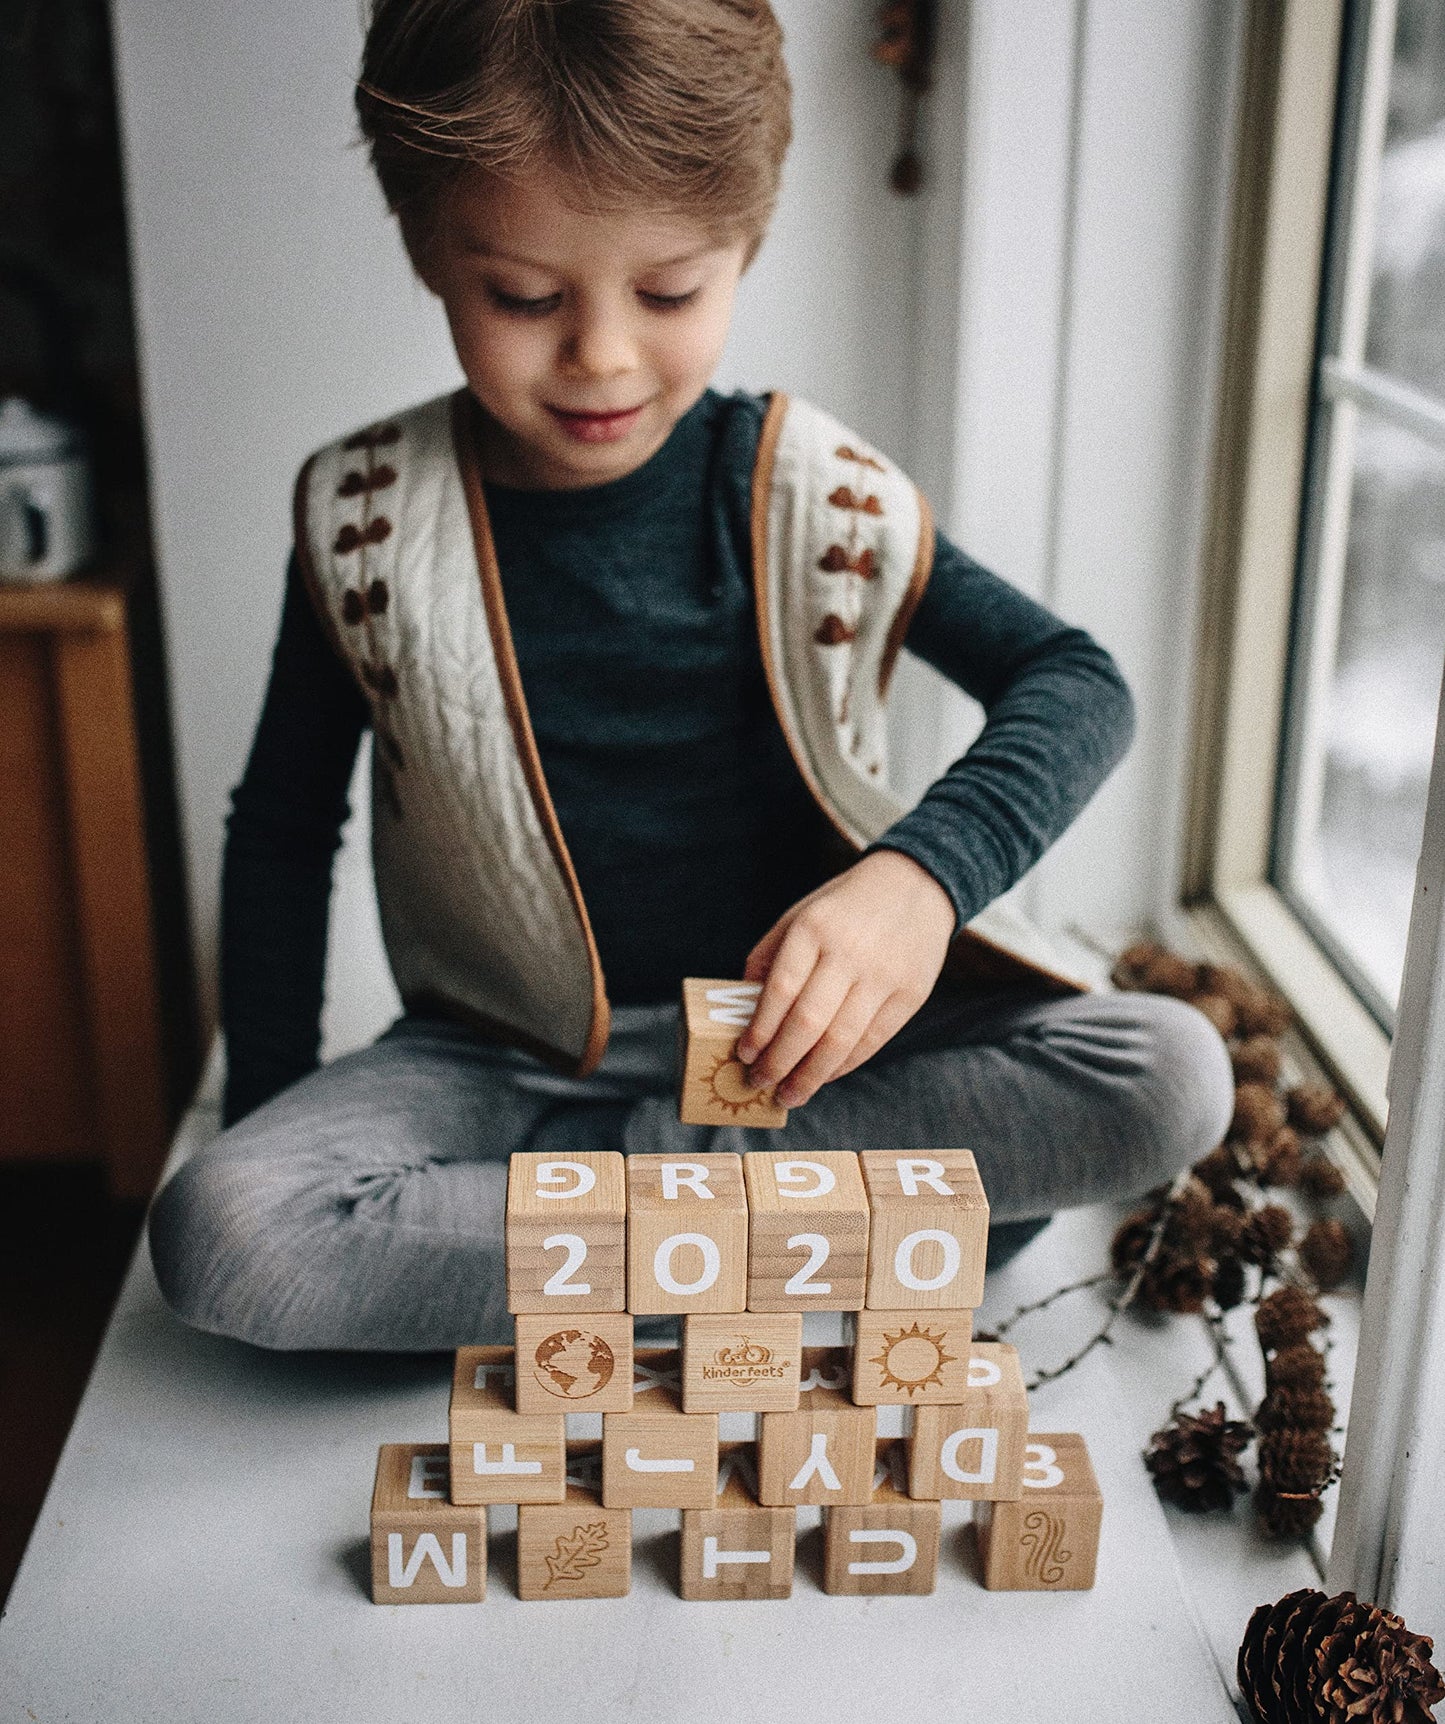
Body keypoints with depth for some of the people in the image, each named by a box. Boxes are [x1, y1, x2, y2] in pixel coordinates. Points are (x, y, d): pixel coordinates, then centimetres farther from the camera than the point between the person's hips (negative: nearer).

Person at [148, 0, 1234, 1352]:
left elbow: (1075, 682, -6)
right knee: (215, 1235, -28)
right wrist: (266, 1115, 3)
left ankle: (623, 1173, -16)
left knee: (1174, 1077, -21)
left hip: (796, 1034, 0)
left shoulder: (813, 495, -7)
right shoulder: (366, 518, -6)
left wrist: (925, 872, -26)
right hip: (510, 1062, 1)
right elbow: (282, 829, 6)